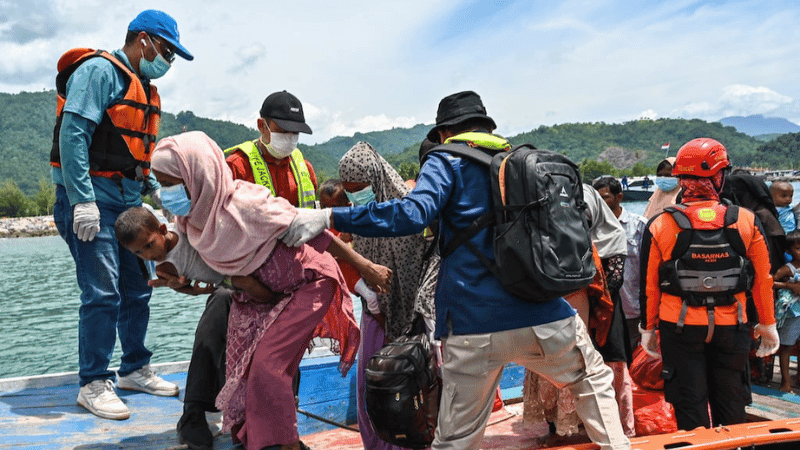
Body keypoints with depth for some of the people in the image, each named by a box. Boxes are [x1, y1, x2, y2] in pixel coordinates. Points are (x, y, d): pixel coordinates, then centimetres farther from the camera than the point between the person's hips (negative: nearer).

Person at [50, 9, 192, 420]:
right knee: (103, 292, -10)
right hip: (93, 199, -9)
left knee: (138, 288, 12)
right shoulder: (100, 71, -9)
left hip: (127, 202, 9)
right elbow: (72, 135, -18)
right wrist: (83, 201, -23)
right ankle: (93, 385, 3)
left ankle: (134, 370, 26)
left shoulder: (143, 88, 19)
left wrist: (156, 188, 11)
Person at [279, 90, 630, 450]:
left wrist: (328, 218, -15)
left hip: (477, 327, -3)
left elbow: (412, 213, -15)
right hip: (547, 316, 4)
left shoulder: (447, 162, 3)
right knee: (594, 380, 30)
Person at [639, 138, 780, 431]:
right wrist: (768, 324, 15)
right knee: (730, 405, 16)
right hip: (731, 328, 1)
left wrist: (648, 328, 8)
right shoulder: (747, 222, -5)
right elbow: (762, 279, 2)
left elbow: (649, 285, -3)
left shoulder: (659, 227, -8)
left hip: (680, 329, -1)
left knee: (690, 406, 8)